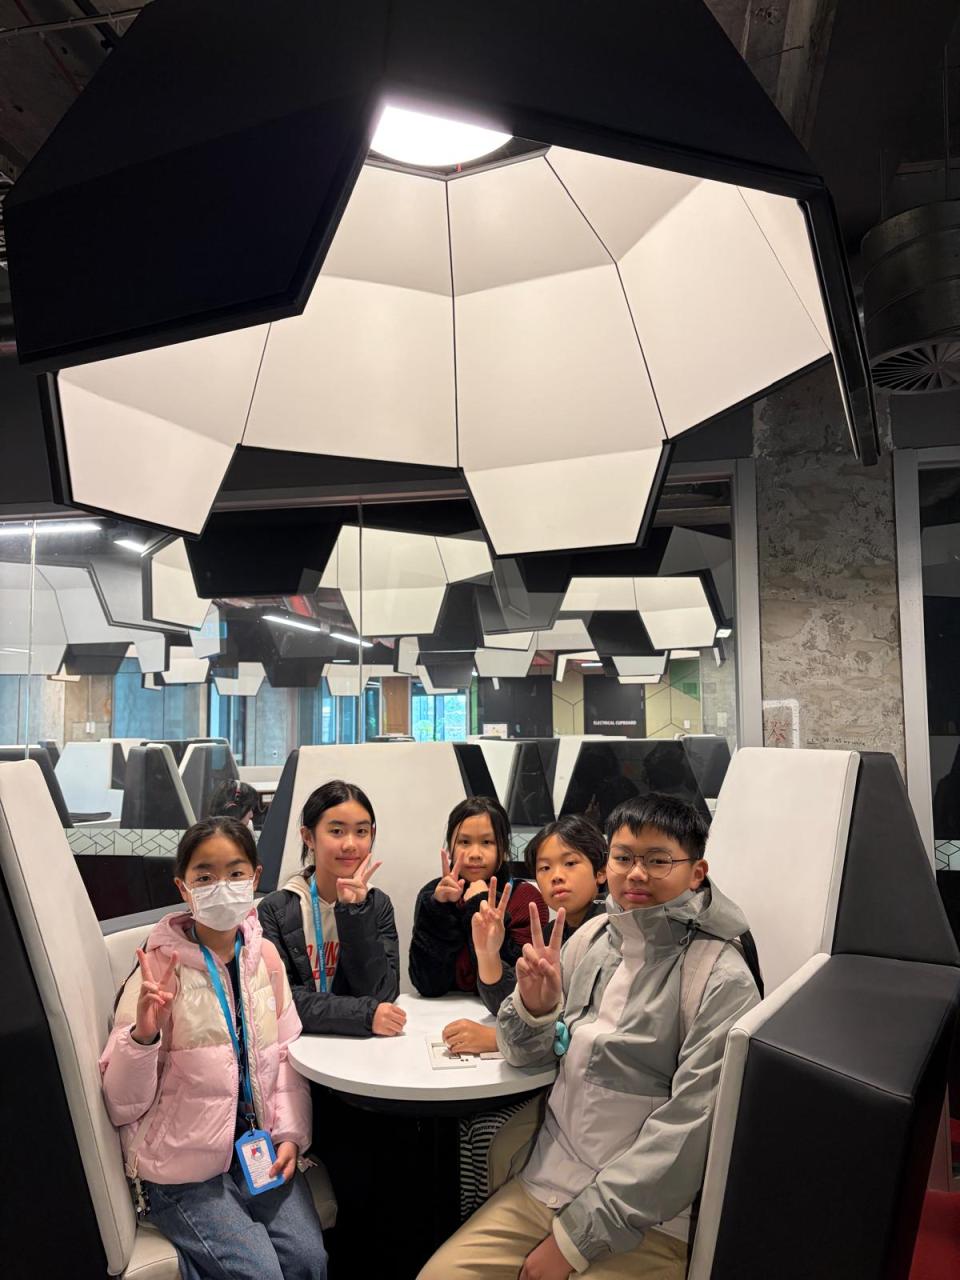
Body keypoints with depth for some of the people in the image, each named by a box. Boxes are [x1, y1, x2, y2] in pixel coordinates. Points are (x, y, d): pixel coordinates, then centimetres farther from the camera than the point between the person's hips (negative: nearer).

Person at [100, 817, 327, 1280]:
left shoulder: (264, 955, -2)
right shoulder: (159, 968, -15)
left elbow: (288, 1055, 7)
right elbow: (123, 1103, -14)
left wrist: (291, 1134, -4)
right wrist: (143, 1034, -31)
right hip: (182, 1163, -4)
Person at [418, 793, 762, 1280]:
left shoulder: (722, 979, -14)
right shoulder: (591, 937, 2)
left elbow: (689, 1129, -17)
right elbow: (528, 1056, 11)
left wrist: (574, 1237, -15)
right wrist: (534, 1006, -12)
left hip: (646, 1226, -5)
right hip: (544, 1184, 5)